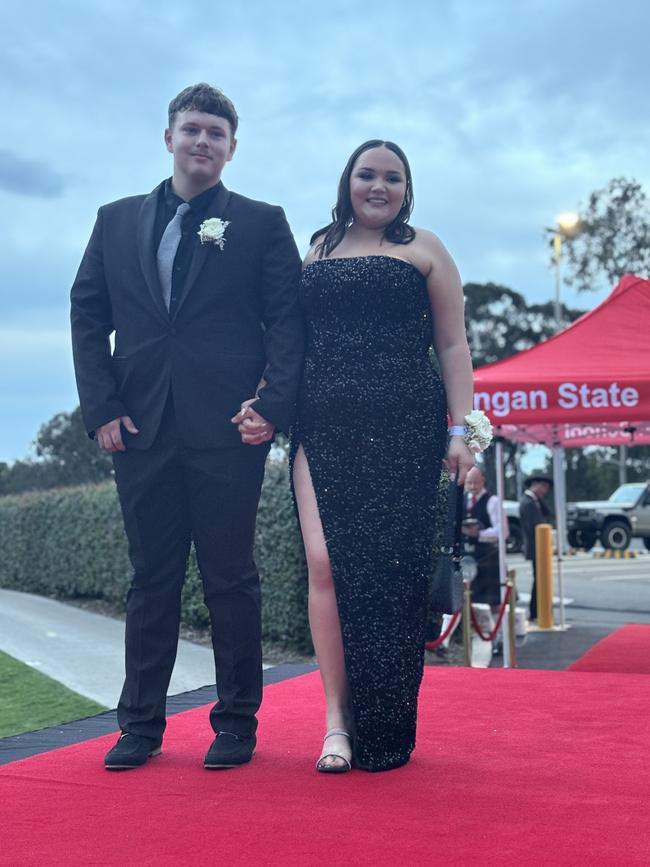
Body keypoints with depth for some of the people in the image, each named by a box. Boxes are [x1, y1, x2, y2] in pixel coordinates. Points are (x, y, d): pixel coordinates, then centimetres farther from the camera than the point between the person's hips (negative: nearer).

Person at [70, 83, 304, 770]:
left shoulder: (261, 224, 7)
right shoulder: (117, 221, 15)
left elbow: (288, 321, 1)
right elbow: (87, 316, 11)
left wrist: (271, 405, -12)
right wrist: (101, 407, 0)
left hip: (229, 430, -2)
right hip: (142, 430, 3)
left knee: (230, 579, 3)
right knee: (151, 578, 8)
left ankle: (237, 722, 14)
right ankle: (141, 723, 17)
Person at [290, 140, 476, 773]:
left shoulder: (423, 250, 12)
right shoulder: (316, 253, 19)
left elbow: (453, 346, 8)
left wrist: (460, 430, -3)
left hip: (403, 428, -2)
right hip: (323, 429, 2)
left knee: (389, 570, -2)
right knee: (326, 562, -11)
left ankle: (383, 731, 11)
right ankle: (336, 719, -4)